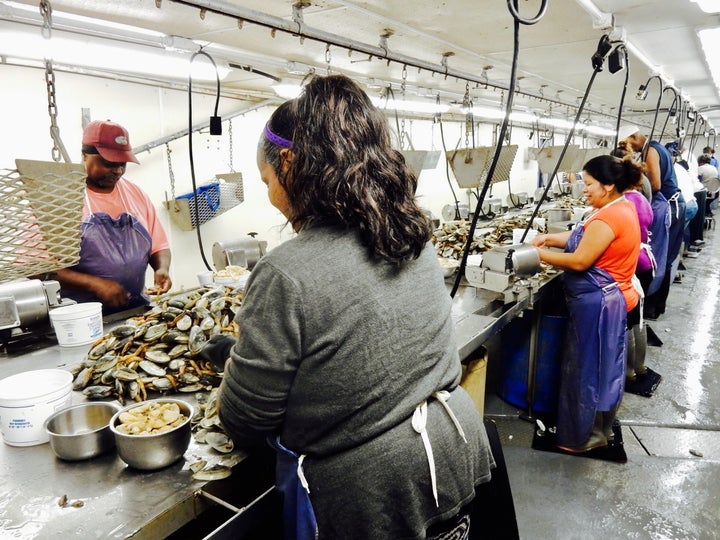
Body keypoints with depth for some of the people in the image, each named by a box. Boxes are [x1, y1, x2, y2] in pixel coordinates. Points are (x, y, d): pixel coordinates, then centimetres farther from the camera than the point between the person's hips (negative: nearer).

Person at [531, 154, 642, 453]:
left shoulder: (609, 217, -23)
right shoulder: (619, 208, 10)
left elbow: (579, 260, -23)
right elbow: (581, 237, 13)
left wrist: (538, 254, -14)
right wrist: (548, 238, 1)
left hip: (598, 304, -10)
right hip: (605, 301, 10)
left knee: (588, 369, 3)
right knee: (599, 368, 20)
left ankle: (585, 436, 19)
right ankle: (599, 428, 37)